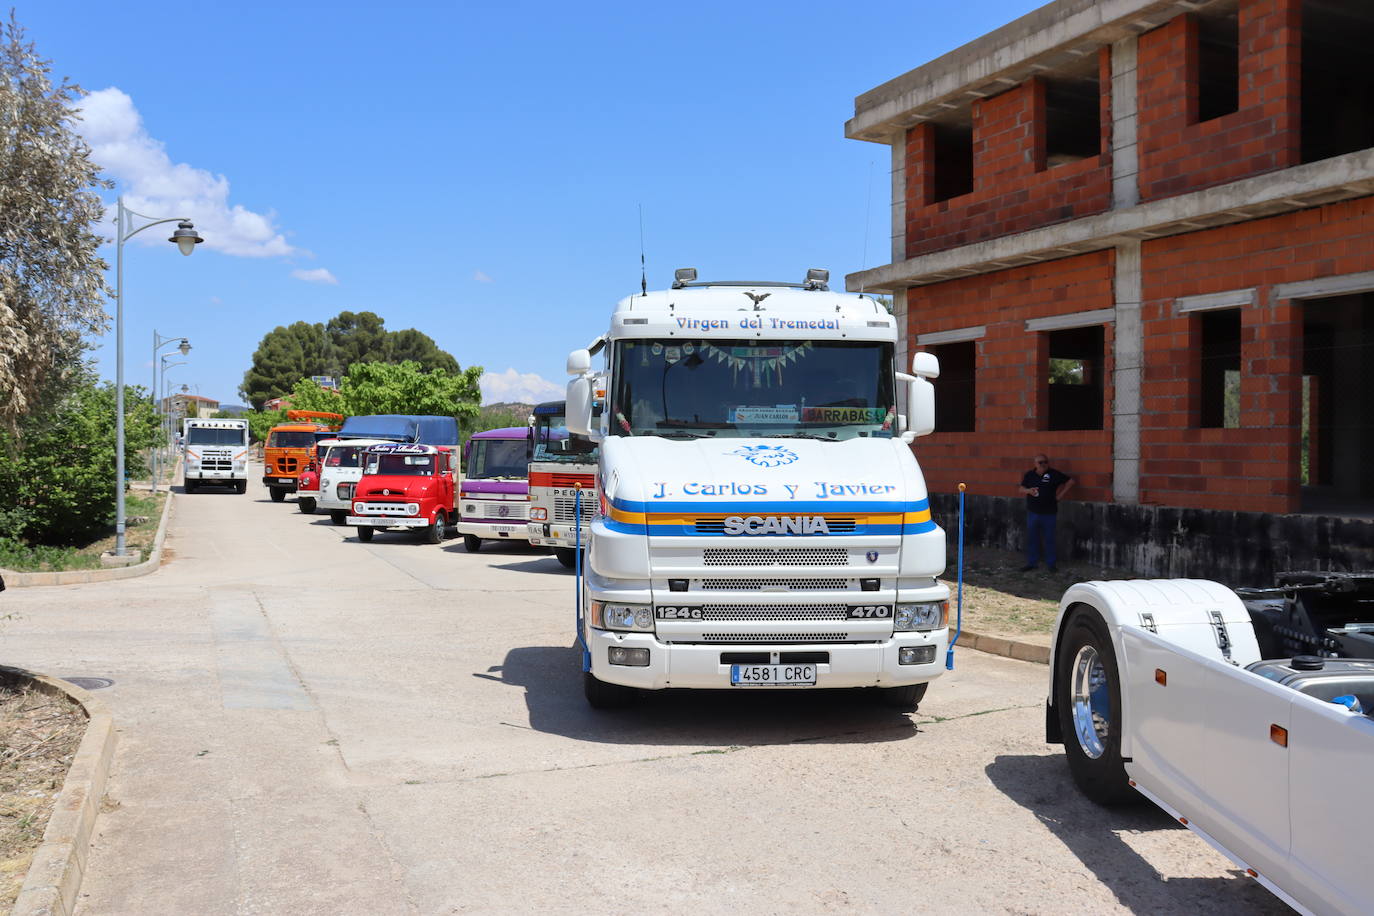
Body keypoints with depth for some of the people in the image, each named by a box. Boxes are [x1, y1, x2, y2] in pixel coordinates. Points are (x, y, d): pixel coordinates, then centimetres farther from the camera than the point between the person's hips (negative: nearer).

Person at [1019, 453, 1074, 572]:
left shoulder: (1054, 474, -5)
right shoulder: (1029, 475, 4)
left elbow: (1070, 481, -1)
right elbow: (1021, 490, 7)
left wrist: (1060, 496, -4)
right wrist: (1028, 491, -16)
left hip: (1049, 513, -2)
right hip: (1033, 512, 2)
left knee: (1049, 539, 5)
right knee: (1032, 539, 8)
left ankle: (1051, 564, 16)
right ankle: (1031, 563, 18)